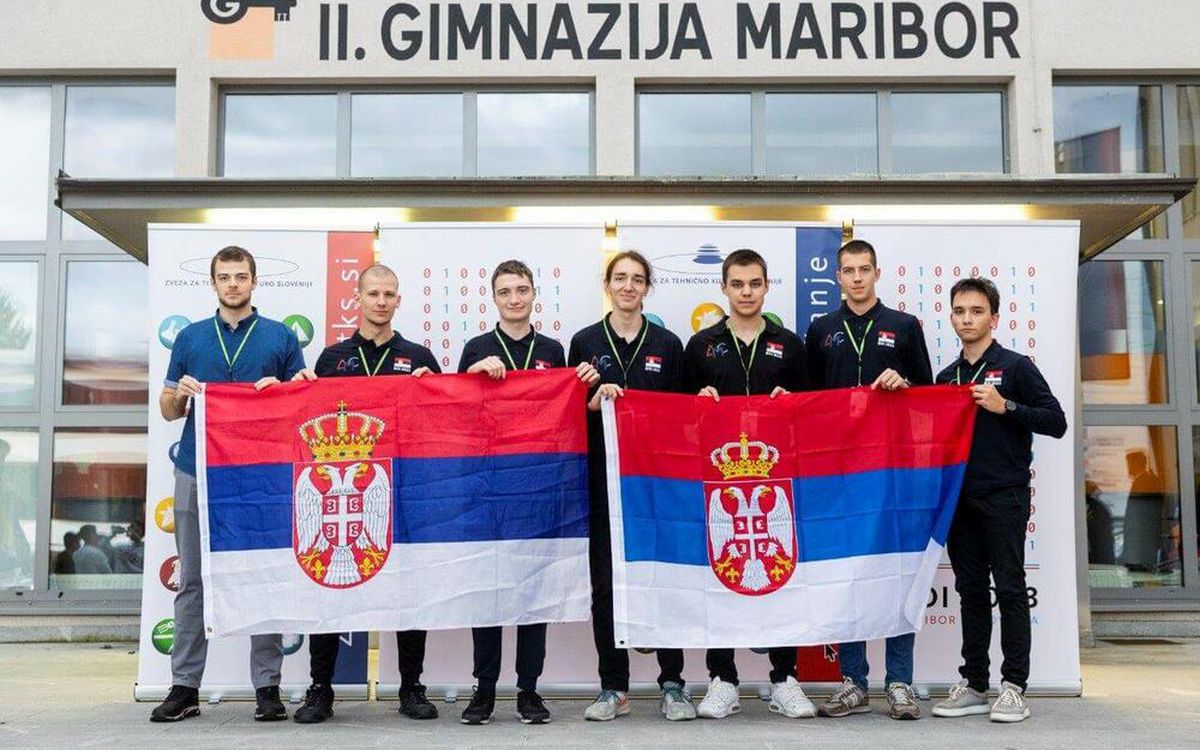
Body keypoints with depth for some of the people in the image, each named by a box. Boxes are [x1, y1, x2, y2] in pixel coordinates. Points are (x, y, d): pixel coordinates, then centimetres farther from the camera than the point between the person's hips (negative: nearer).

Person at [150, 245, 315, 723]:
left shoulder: (281, 338, 6)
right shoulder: (190, 338, 12)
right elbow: (168, 410, 14)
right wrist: (181, 393, -9)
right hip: (197, 473, 2)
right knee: (193, 582, 5)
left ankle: (267, 687, 8)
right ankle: (185, 687, 13)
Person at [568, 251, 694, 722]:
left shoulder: (668, 344, 7)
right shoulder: (585, 342, 6)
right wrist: (594, 401, -13)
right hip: (603, 476, 0)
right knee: (605, 582, 3)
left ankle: (672, 684, 11)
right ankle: (613, 688, 13)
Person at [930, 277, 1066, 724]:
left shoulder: (1015, 367, 0)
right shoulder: (946, 377, 16)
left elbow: (1056, 423, -6)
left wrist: (1005, 406, -16)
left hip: (1004, 496, -5)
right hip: (960, 498, 5)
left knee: (1009, 589, -2)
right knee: (971, 591, 9)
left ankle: (1013, 688, 4)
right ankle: (973, 686, 16)